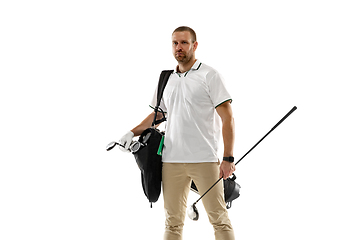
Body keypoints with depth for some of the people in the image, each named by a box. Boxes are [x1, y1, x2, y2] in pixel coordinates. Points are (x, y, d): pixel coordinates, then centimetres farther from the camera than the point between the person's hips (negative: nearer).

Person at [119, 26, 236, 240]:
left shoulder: (209, 76, -1)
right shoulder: (167, 80, 15)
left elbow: (227, 118, -6)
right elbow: (157, 114, 27)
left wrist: (228, 158, -13)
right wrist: (132, 133, 10)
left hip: (204, 160, -5)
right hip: (172, 161, 5)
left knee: (219, 217, -3)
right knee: (173, 221, 8)